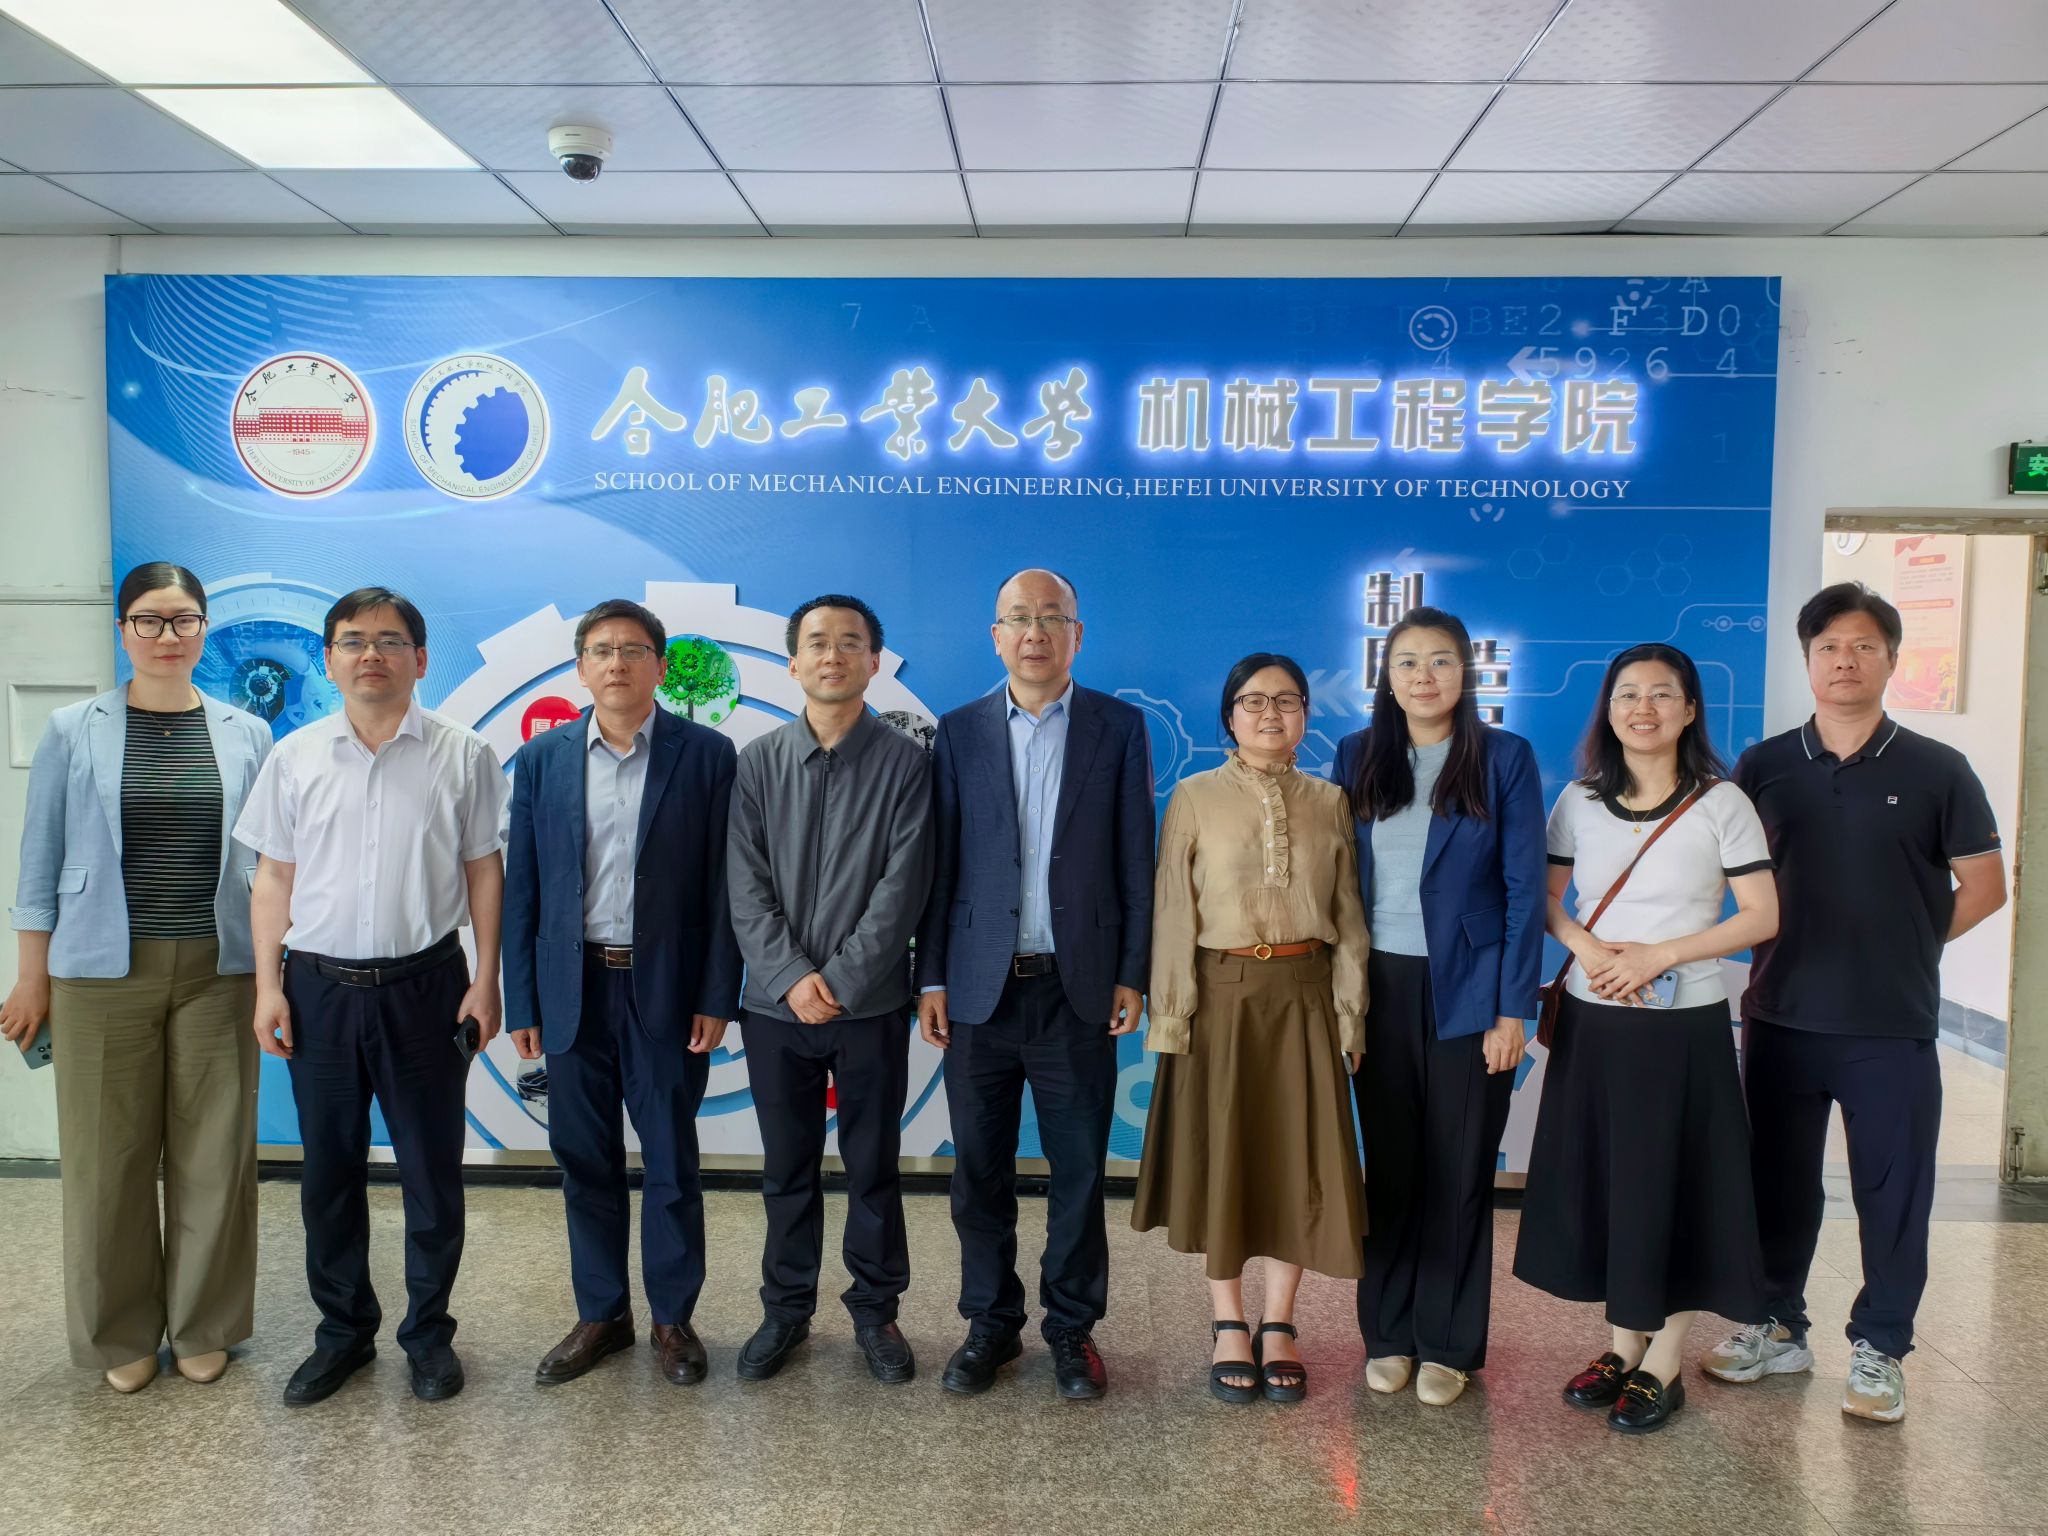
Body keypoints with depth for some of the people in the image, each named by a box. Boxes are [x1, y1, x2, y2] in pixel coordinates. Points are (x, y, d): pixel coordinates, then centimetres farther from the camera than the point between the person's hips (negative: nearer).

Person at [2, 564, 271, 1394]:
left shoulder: (246, 735, 3)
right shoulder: (74, 732, 1)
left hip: (218, 972, 1)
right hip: (103, 972, -1)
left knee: (214, 1154, 7)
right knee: (109, 1157, 7)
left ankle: (203, 1327, 24)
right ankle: (122, 1333, 25)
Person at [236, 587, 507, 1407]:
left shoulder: (463, 755, -2)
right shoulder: (296, 756, 4)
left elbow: (484, 872, -1)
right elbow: (274, 878, 7)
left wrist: (485, 980, -5)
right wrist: (268, 984, 1)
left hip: (423, 985, -2)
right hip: (320, 986, 2)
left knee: (432, 1169, 8)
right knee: (329, 1170, 13)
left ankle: (429, 1331, 24)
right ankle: (343, 1330, 30)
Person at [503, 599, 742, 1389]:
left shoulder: (706, 755, -4)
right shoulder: (542, 759, 4)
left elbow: (723, 887, -3)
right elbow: (521, 887, 5)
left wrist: (717, 996, -7)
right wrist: (521, 1002, 2)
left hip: (668, 989, -2)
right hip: (573, 989, 2)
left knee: (672, 1163, 7)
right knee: (585, 1162, 12)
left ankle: (673, 1317, 25)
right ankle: (600, 1315, 28)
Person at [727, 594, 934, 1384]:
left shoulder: (904, 762, -4)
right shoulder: (758, 761, 2)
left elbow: (902, 887, -9)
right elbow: (745, 885, -2)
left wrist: (841, 980, -14)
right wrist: (793, 977, -12)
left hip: (871, 1005, -1)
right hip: (776, 1004, 2)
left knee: (874, 1168, 10)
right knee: (787, 1169, 13)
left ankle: (876, 1310, 26)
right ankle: (786, 1309, 29)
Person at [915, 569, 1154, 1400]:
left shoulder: (1119, 727, 3)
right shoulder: (959, 732, 5)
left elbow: (1136, 859, 1)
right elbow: (940, 863, 4)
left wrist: (1132, 975, -3)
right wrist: (931, 977, 0)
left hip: (1078, 988, -1)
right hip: (979, 988, 1)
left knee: (1079, 1170, 8)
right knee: (980, 1169, 10)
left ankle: (1072, 1325, 24)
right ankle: (990, 1323, 26)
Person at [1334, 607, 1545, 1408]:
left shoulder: (1504, 758, -3)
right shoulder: (1358, 756, 5)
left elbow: (1525, 888, -5)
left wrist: (1513, 1010, -10)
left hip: (1467, 992, -2)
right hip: (1381, 988, 2)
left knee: (1460, 1172, 6)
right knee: (1389, 1167, 10)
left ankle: (1448, 1345, 20)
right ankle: (1388, 1334, 23)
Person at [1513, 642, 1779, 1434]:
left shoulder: (1721, 804, -4)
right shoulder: (1579, 800, 5)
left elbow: (1761, 916, -6)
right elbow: (1548, 900, 9)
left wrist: (1656, 956, -15)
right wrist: (1588, 947, -12)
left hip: (1682, 1026, -3)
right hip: (1591, 1022, 3)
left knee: (1672, 1189, 3)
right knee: (1599, 1183, 9)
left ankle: (1662, 1365, 18)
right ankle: (1623, 1346, 26)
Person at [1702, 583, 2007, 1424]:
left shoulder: (1936, 769, -2)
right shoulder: (1764, 766, 3)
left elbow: (1984, 887, 2)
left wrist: (1904, 946, 0)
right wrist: (1785, 944, 2)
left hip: (1892, 1029, -2)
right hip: (1781, 1019, 2)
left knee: (1893, 1191, 7)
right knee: (1776, 1182, 13)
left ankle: (1879, 1349, 24)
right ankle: (1776, 1326, 30)